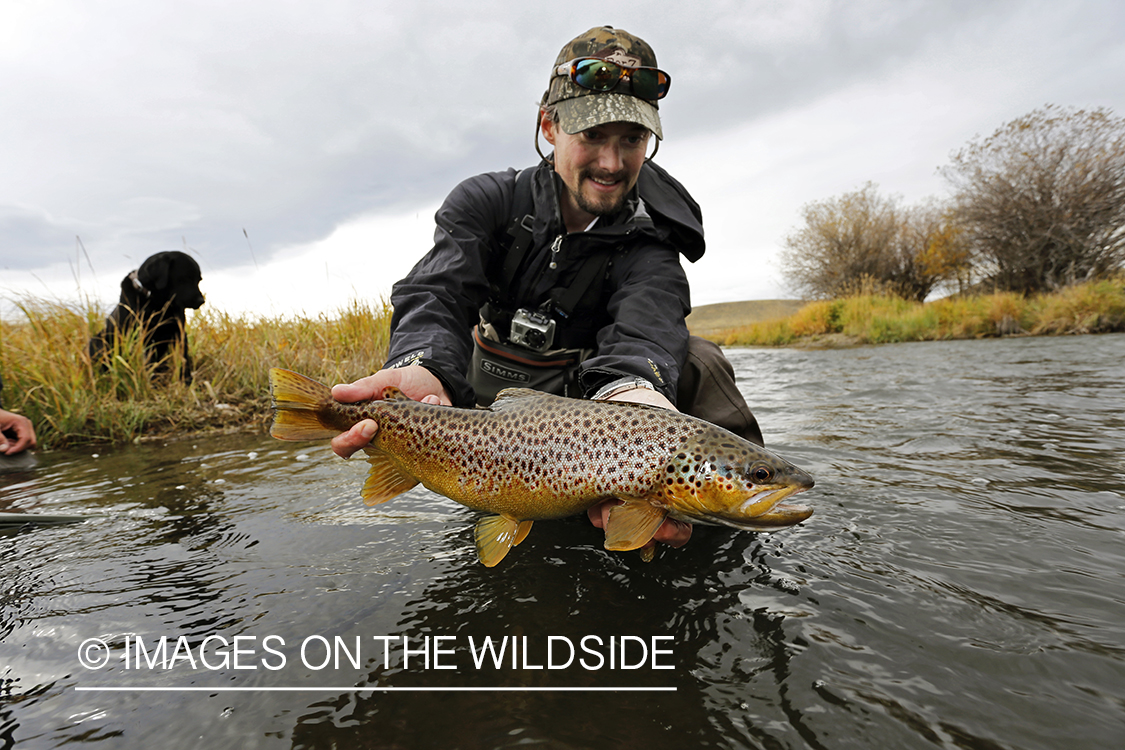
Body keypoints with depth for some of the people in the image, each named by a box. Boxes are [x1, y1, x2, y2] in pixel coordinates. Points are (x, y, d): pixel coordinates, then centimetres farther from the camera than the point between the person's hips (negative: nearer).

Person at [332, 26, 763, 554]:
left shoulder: (648, 238, -11)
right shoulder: (485, 201, -9)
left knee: (699, 363, -23)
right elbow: (437, 291, -26)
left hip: (587, 391, -2)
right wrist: (422, 368, -51)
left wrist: (630, 387, -59)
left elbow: (646, 318, -33)